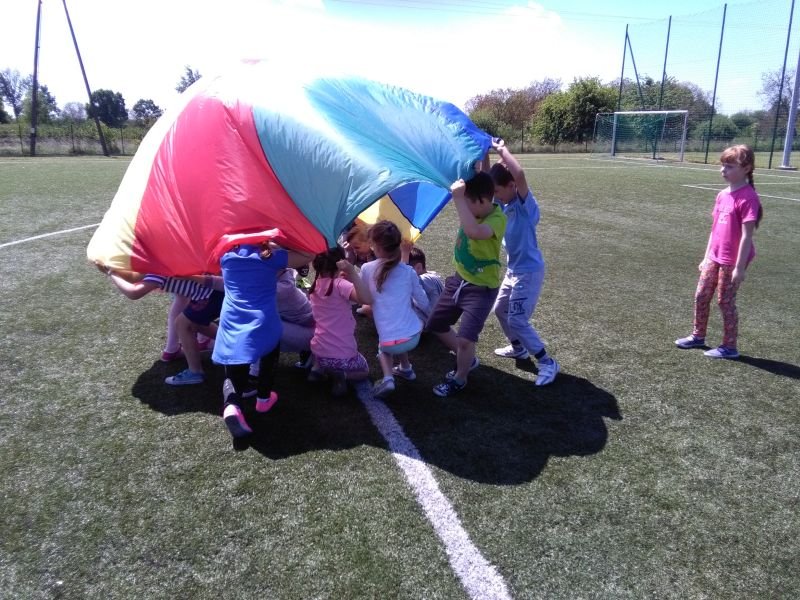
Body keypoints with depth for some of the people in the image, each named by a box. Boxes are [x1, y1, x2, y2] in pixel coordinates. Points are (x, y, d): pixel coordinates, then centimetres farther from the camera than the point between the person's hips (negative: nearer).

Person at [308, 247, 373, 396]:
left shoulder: (315, 286, 2)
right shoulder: (339, 284, -19)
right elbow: (367, 299, -34)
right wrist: (352, 272, -37)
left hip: (319, 352, 6)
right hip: (342, 356, -6)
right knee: (364, 371, 28)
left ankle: (318, 367, 15)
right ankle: (342, 374, -2)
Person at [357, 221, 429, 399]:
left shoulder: (367, 269, -2)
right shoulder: (408, 271, 1)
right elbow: (424, 304, 9)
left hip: (390, 342, -3)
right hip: (414, 336, 3)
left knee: (384, 348, 30)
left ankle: (388, 379, 5)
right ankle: (406, 369, 36)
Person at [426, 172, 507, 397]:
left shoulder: (497, 218, -28)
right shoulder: (473, 208, -7)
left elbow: (474, 232, -48)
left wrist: (458, 198, -43)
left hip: (482, 289, -8)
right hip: (459, 280, 8)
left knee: (465, 339, -15)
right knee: (436, 324, 17)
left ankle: (459, 379, 16)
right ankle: (467, 360, 39)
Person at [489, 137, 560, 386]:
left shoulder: (524, 203, -21)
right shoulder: (505, 204, 1)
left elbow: (519, 174, -41)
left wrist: (502, 150, -28)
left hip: (529, 271, -9)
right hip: (513, 269, 9)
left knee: (517, 320, -7)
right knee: (500, 310, 22)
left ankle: (548, 363, 6)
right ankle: (518, 348, 42)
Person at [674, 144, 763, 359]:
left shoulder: (747, 197, -17)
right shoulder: (722, 195, 7)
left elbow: (747, 235, -19)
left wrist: (739, 267, -20)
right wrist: (706, 257, 16)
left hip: (732, 261, -8)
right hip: (714, 258, 8)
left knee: (725, 301, 2)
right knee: (701, 296, 14)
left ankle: (729, 347, 17)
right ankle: (698, 336, 30)